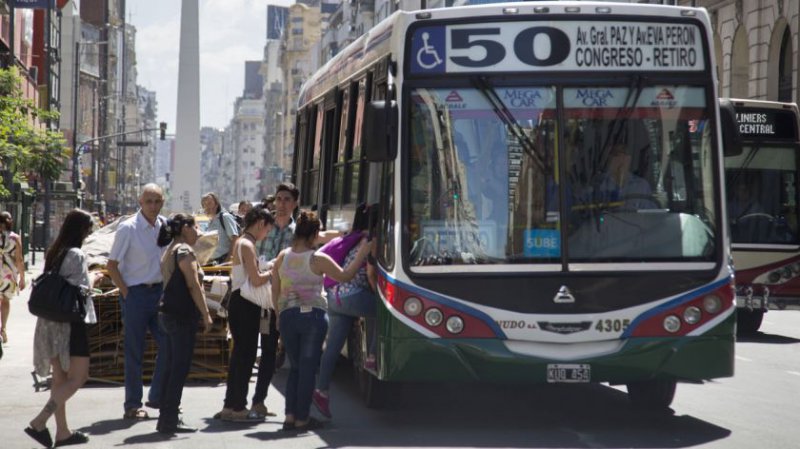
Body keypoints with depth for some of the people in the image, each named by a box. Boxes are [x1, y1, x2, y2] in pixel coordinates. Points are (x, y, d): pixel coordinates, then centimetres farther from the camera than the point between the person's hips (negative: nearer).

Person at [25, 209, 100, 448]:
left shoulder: (53, 253, 11)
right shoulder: (77, 255, -13)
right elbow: (82, 291, -15)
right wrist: (93, 278, 4)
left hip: (50, 322, 8)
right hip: (70, 322, -8)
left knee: (60, 378, 12)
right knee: (78, 376, -4)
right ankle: (39, 422, -15)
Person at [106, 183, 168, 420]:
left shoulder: (165, 225, 4)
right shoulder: (128, 228, -11)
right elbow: (112, 265, -8)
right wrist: (126, 293, -12)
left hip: (159, 291, 6)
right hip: (136, 294, -6)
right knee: (134, 351, 1)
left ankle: (157, 396, 18)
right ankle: (132, 405, 9)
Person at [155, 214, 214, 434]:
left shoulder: (170, 251, 18)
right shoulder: (184, 251, -11)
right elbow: (194, 285, -16)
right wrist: (206, 314, -14)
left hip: (167, 314, 10)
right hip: (182, 316, -10)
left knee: (172, 367, 12)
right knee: (180, 368, -7)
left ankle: (166, 417, 15)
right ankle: (170, 419, -8)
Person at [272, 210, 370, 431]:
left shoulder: (282, 257, 2)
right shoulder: (318, 260, -10)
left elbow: (275, 290, 9)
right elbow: (344, 276, -2)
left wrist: (278, 315, 21)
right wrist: (362, 254, 6)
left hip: (287, 316, 4)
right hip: (313, 316, -4)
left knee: (295, 367, 16)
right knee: (308, 367, 3)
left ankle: (290, 416, 9)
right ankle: (302, 419, 3)